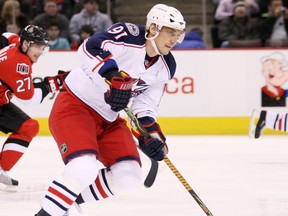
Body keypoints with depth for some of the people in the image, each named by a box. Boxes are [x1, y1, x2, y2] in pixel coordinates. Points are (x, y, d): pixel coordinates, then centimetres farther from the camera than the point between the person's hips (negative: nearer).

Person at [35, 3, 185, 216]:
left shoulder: (165, 67, 0)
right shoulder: (129, 35, -22)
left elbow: (145, 104, 4)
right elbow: (91, 47, -37)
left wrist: (151, 134, -11)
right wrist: (114, 76, -49)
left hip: (108, 119, 8)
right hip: (75, 106, -8)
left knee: (129, 176, -1)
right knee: (84, 169, -28)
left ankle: (72, 199, 15)